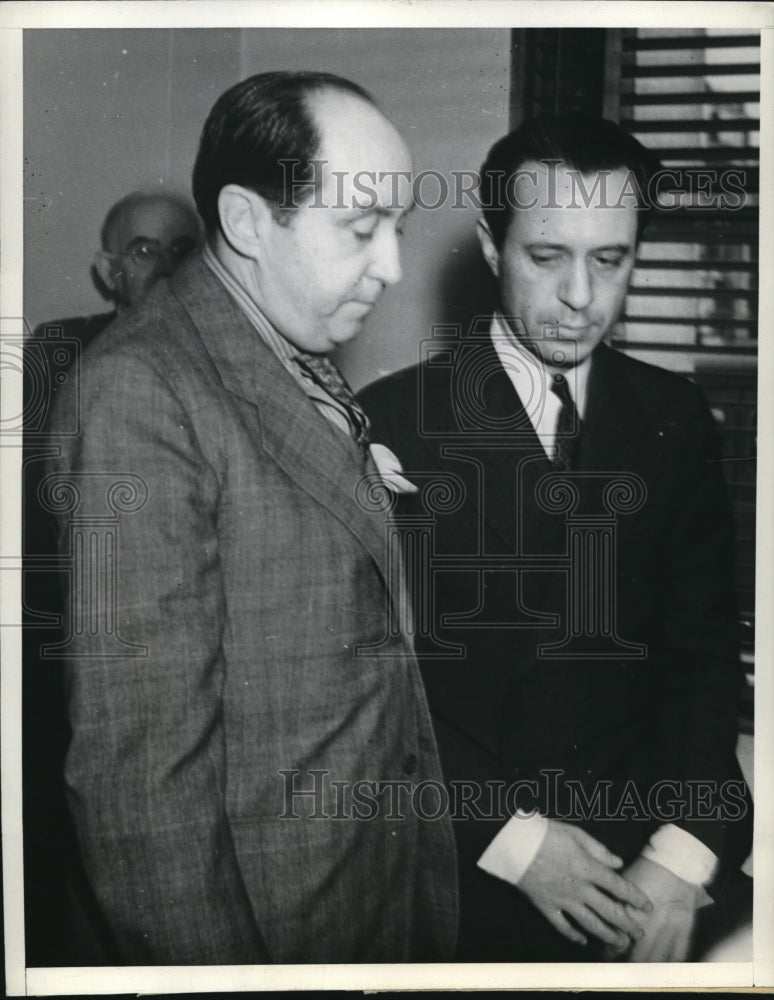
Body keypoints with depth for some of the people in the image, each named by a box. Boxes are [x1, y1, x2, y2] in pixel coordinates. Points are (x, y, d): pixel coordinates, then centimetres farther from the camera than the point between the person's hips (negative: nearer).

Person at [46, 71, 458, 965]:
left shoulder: (311, 369, 6)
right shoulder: (140, 392, -20)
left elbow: (358, 637, 8)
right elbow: (139, 757, -22)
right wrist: (209, 957, -20)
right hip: (278, 925, -7)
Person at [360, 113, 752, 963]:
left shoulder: (674, 416, 0)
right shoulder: (393, 420, -11)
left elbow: (703, 647, -2)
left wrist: (682, 856, -13)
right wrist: (512, 837, -14)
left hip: (642, 868, 3)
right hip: (459, 866, -2)